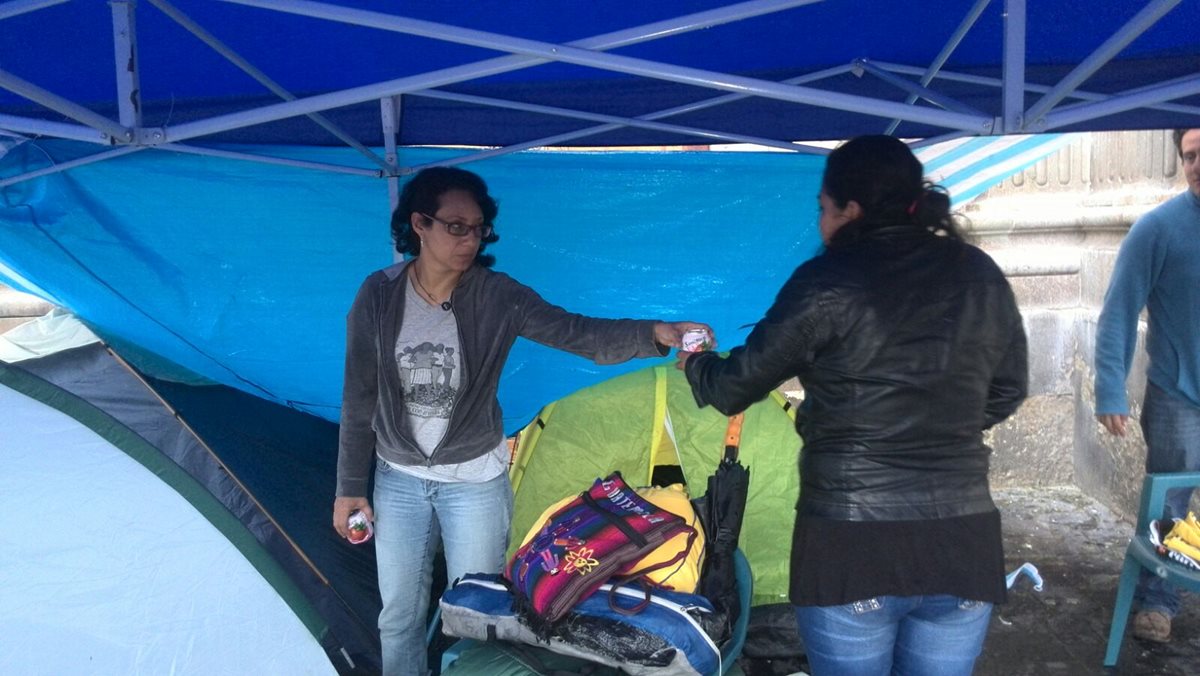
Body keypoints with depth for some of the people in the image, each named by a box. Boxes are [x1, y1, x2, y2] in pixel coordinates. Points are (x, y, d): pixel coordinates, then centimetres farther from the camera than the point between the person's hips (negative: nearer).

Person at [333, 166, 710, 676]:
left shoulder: (497, 297, -14)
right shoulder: (379, 295, -9)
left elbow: (579, 334, -24)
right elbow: (360, 399, -2)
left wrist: (653, 333, -42)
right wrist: (350, 485, 1)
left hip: (475, 481, -1)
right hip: (397, 480, 2)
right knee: (400, 615, 16)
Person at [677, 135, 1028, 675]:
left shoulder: (827, 284, -10)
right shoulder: (981, 276, 4)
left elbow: (738, 385, 0)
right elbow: (1006, 392, 14)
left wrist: (696, 364, 20)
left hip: (852, 547, -4)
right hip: (961, 546, 4)